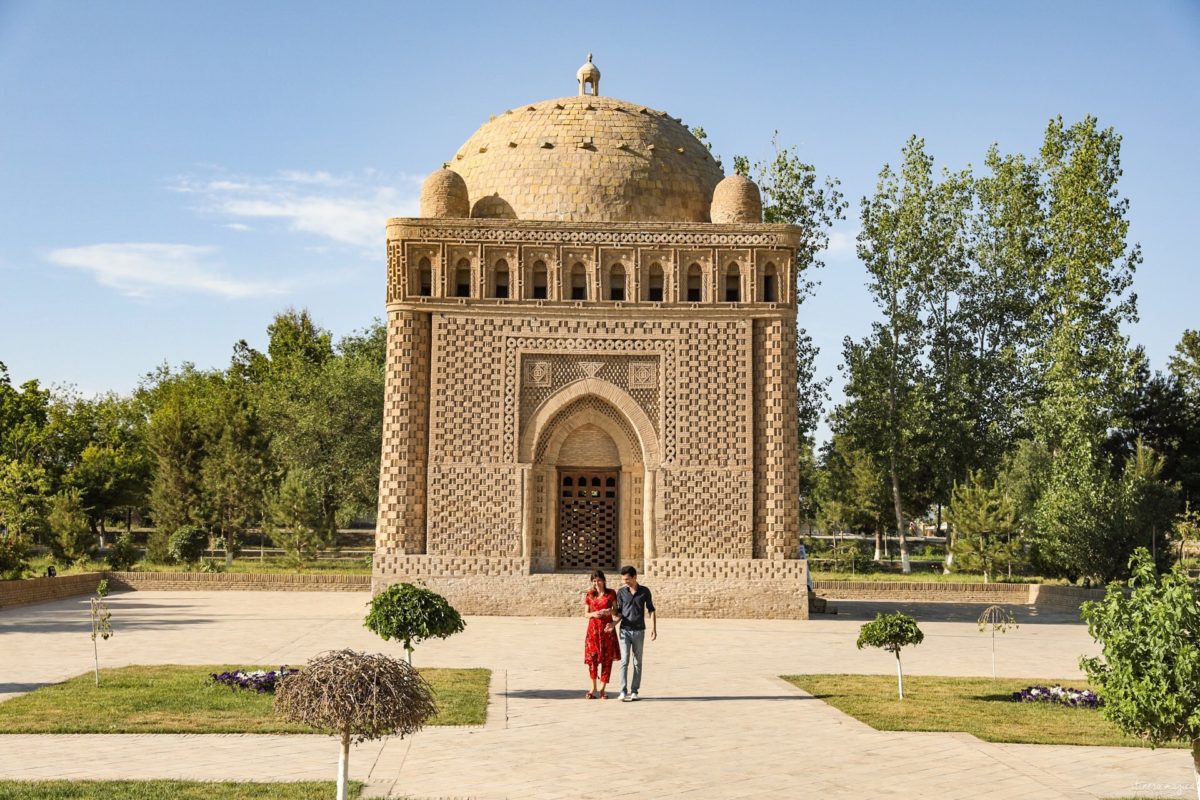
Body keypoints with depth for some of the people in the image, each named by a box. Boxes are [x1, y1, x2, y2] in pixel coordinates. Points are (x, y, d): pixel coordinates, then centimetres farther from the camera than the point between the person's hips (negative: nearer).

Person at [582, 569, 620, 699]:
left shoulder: (611, 593, 3)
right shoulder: (589, 595, 7)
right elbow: (586, 614, 8)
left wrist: (610, 611, -18)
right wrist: (593, 614, -13)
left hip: (607, 628, -1)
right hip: (593, 628, 1)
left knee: (607, 658, -2)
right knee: (592, 657, -4)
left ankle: (602, 689, 7)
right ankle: (593, 688, 10)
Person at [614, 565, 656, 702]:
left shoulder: (644, 591, 2)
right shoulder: (621, 592, 3)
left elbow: (651, 610, 4)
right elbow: (619, 612, 6)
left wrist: (654, 629, -4)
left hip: (639, 631, 1)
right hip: (625, 630, -1)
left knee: (637, 662, 6)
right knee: (624, 660, -9)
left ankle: (634, 691, 11)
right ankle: (623, 692, -12)